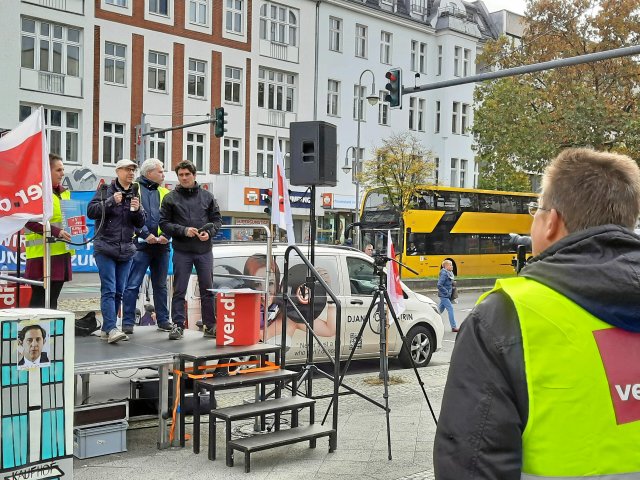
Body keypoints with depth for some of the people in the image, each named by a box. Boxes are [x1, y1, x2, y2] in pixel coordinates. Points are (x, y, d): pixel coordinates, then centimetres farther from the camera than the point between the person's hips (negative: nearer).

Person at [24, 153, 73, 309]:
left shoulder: (64, 192, 18)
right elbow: (30, 221, -17)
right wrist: (55, 231, -25)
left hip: (61, 253, 8)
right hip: (42, 254, -8)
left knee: (52, 299, 11)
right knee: (39, 300, -5)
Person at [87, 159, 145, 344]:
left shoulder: (136, 195, 13)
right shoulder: (105, 190, 3)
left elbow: (140, 224, 12)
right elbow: (91, 211, -6)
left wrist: (137, 210, -7)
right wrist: (111, 201, -16)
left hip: (126, 250, 5)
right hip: (105, 248, -5)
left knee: (119, 291, 6)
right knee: (109, 289, -12)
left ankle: (106, 329, 15)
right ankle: (111, 329, -17)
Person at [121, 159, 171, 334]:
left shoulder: (164, 193, 15)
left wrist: (165, 235, -7)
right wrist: (146, 234, -17)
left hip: (162, 246, 5)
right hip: (140, 245, -5)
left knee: (160, 285, 13)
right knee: (132, 285, -4)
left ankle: (163, 320, 20)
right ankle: (128, 321, 2)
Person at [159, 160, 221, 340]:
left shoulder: (207, 196, 8)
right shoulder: (171, 198, 3)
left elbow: (217, 219, 10)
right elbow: (164, 223, 0)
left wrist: (209, 232, -9)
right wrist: (184, 230, -13)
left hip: (204, 250, 2)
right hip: (182, 251, -2)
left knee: (207, 290, 7)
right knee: (179, 291, 2)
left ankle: (210, 325, 16)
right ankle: (178, 325, 11)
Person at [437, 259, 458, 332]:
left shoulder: (449, 273, 9)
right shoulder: (444, 274, -18)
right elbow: (439, 285, -23)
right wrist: (446, 292, -19)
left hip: (447, 295, 9)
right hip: (444, 295, -9)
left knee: (440, 309, 16)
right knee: (450, 308, -9)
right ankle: (454, 327, -7)